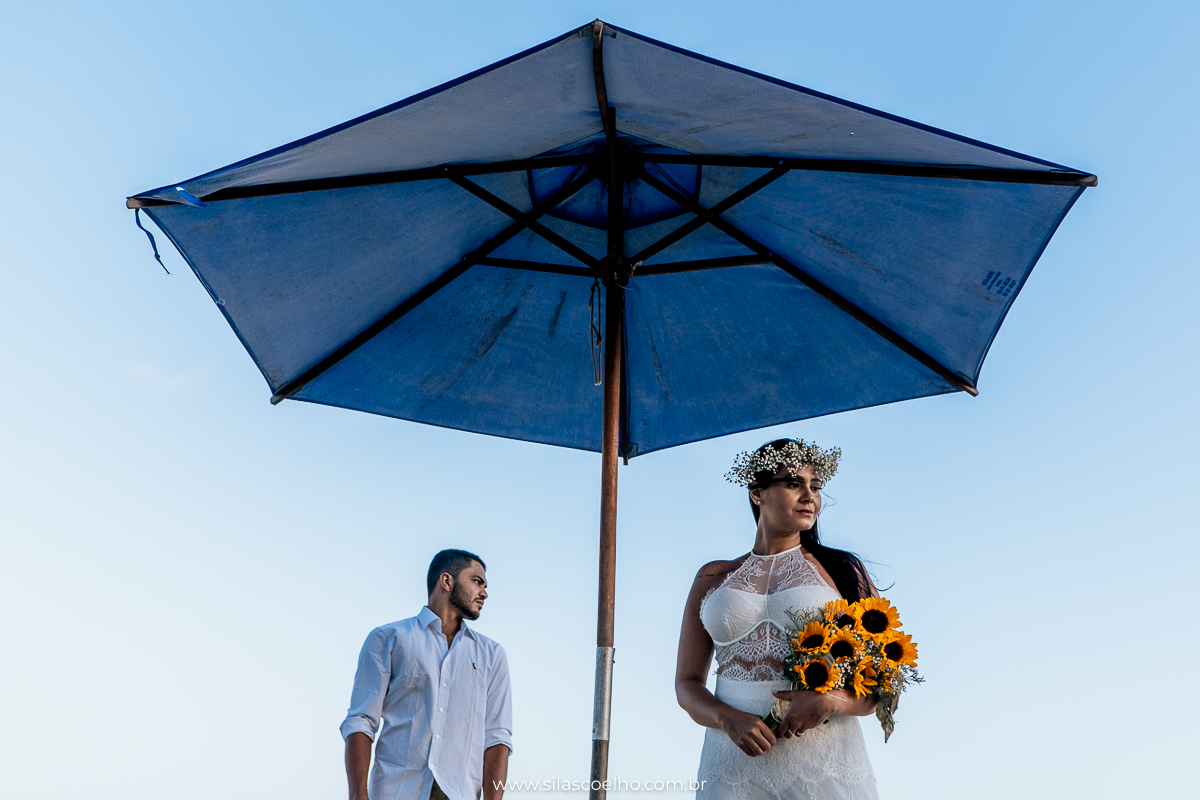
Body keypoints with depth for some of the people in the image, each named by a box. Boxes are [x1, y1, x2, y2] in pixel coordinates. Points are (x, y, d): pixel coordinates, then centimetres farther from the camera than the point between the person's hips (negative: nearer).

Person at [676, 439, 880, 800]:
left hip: (826, 762, -1)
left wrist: (831, 701, -15)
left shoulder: (842, 571, 6)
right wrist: (729, 720, -10)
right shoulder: (713, 578, 10)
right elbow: (688, 683, 9)